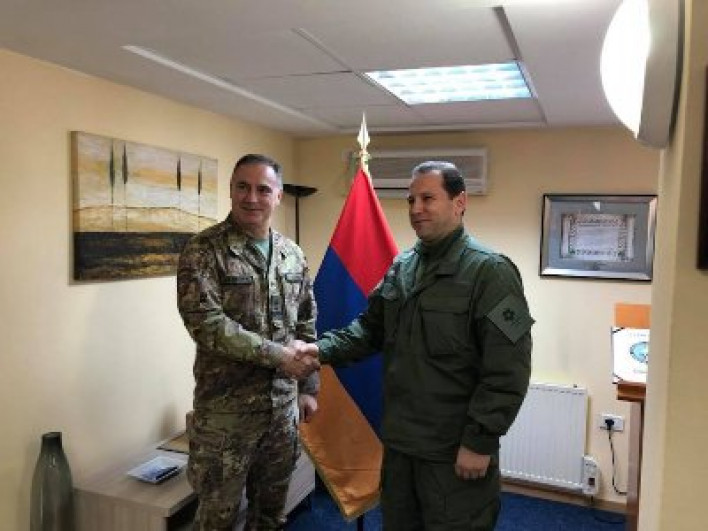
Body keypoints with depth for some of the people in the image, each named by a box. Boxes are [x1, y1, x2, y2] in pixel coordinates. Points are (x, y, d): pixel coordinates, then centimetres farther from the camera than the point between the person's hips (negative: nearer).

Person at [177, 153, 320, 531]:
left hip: (283, 405, 5)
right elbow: (205, 322, -20)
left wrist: (308, 387, 10)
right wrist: (276, 355, -20)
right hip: (225, 409, -5)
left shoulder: (293, 255, 6)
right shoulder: (204, 250, -10)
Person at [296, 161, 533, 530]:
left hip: (456, 451, -6)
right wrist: (325, 349, -6)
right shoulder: (400, 267, 6)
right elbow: (370, 327, 11)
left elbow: (507, 371, -19)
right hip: (399, 441, 7)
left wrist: (480, 442, -19)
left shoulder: (490, 271, -16)